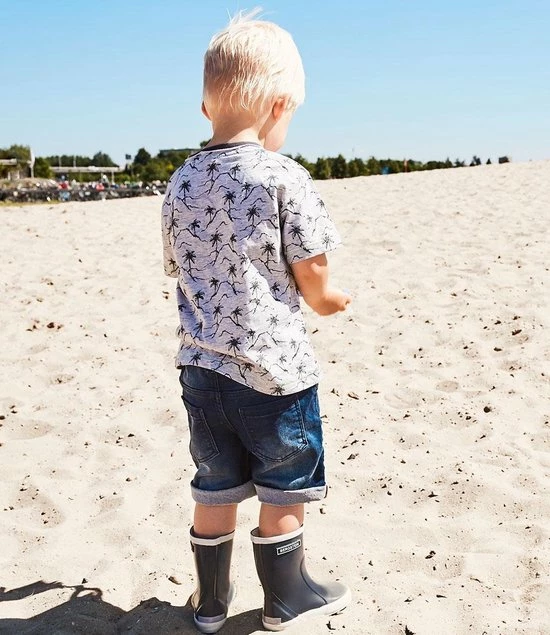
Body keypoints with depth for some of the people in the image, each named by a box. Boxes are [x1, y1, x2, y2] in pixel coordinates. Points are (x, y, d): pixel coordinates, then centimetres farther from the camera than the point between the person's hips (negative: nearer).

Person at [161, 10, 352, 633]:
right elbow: (312, 277, -11)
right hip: (273, 366, -5)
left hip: (201, 366, 5)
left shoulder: (179, 184, 4)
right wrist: (330, 299, 11)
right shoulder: (284, 177, -14)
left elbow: (181, 272, 11)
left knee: (215, 491, 19)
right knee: (284, 491, 15)